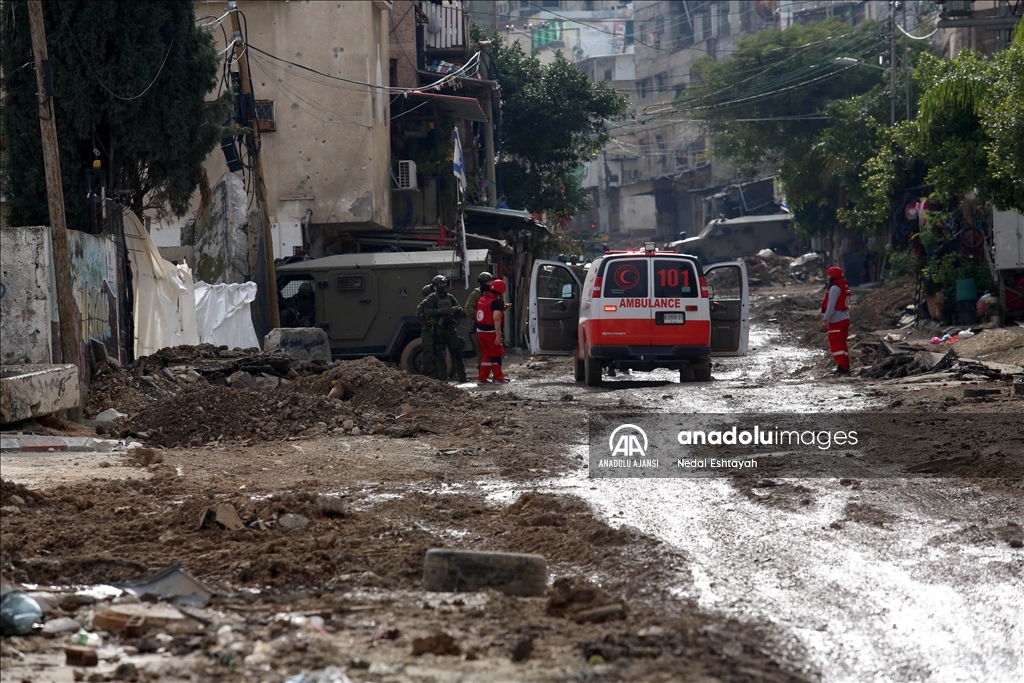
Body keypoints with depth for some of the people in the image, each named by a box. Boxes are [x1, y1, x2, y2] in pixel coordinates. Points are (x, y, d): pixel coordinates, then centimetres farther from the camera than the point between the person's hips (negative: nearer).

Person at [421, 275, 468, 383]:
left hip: (451, 328, 4)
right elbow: (427, 311, -13)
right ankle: (442, 378, 0)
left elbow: (460, 310, 14)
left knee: (457, 352, 3)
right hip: (438, 329, -4)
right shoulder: (432, 298, 1)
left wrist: (456, 309, -11)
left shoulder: (450, 297, 14)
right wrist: (440, 311, -26)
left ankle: (462, 377, 8)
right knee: (439, 355, -3)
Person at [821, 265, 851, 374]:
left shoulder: (835, 288, -16)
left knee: (836, 344, -6)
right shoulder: (845, 287, 13)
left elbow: (831, 306, -20)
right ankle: (846, 365, 20)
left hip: (836, 320, -9)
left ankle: (842, 366, -10)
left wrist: (826, 320, -19)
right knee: (842, 343, 17)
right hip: (845, 318, 9)